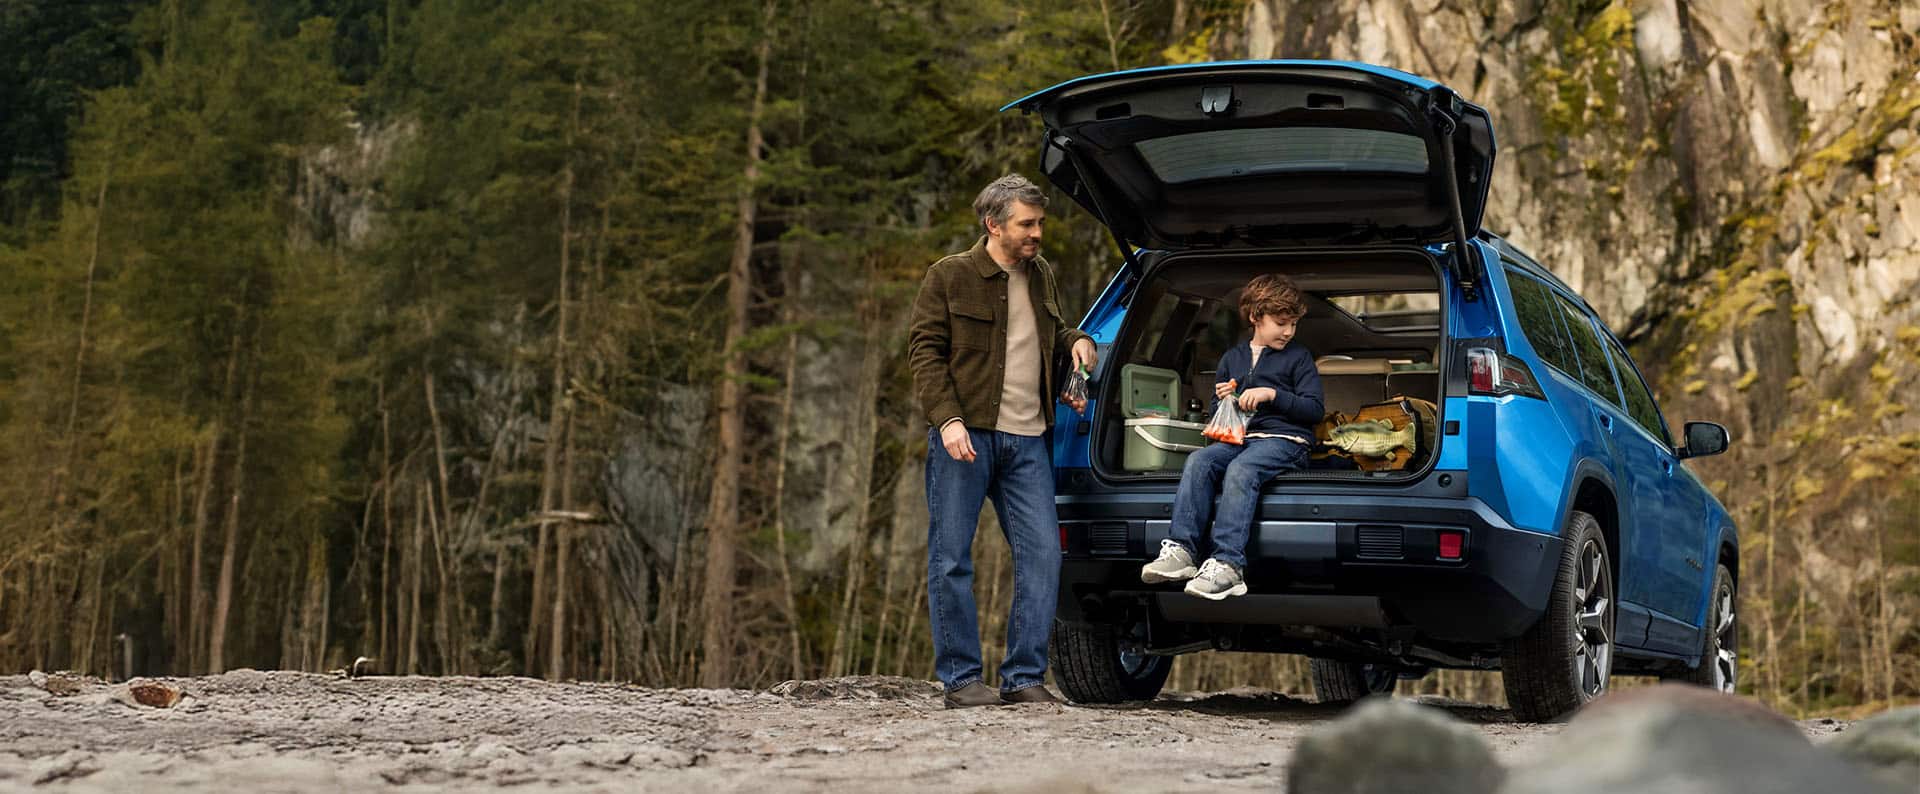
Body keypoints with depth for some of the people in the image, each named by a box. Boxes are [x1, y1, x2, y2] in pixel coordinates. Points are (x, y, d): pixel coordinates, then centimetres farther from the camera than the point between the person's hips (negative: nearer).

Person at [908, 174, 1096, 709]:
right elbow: (924, 352, -5)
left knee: (1042, 554, -2)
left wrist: (1075, 340, 10)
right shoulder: (949, 277, -1)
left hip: (1027, 440, 5)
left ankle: (1024, 676, 6)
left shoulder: (1040, 275, 16)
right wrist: (948, 419, -17)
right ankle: (960, 679, 7)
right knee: (951, 559, -1)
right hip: (965, 436, -5)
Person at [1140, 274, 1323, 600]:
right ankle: (1180, 549, -35)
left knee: (1240, 470, -35)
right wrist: (1222, 400, 5)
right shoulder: (1232, 358, 23)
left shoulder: (1298, 357, 10)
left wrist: (1272, 394, -9)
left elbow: (1315, 408, 1)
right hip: (1240, 438, 5)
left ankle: (1227, 564, -46)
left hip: (1285, 439, -5)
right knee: (1198, 460, -26)